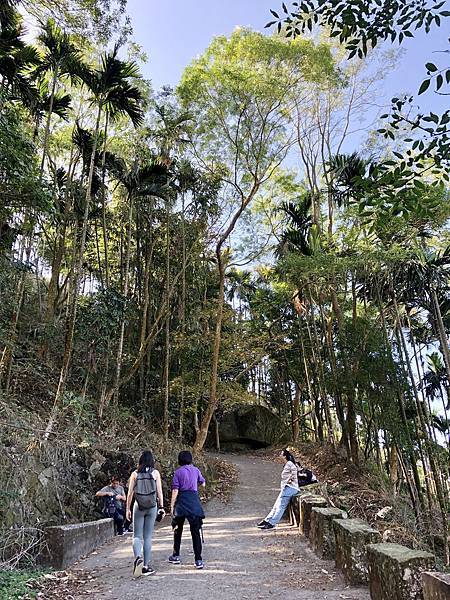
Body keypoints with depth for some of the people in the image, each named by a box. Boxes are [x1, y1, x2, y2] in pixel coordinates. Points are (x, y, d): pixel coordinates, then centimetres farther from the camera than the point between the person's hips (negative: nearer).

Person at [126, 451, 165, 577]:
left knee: (137, 536, 7)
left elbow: (130, 493, -1)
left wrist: (128, 509, 6)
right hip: (152, 507, 0)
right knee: (148, 537, 9)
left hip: (138, 507, 0)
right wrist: (161, 507, 4)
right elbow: (159, 492, -2)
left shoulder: (135, 474, -1)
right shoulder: (155, 473, -1)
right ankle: (146, 566, 10)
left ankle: (138, 557, -18)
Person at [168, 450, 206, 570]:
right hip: (194, 501, 1)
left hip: (181, 501, -1)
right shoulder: (195, 470, 7)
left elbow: (175, 491, -5)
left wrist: (172, 506, -2)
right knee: (195, 531, 0)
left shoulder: (178, 472, 1)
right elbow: (203, 484, 20)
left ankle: (176, 556, 27)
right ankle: (198, 560, -5)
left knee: (178, 530, 17)